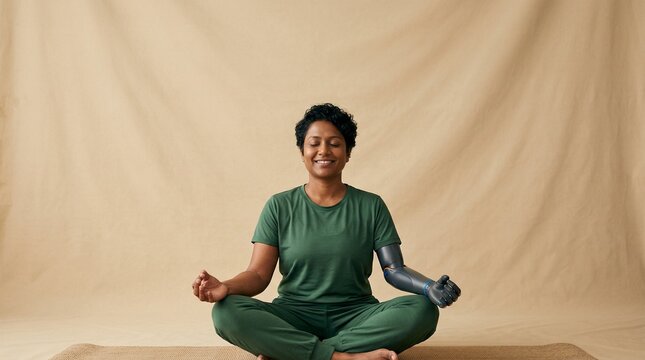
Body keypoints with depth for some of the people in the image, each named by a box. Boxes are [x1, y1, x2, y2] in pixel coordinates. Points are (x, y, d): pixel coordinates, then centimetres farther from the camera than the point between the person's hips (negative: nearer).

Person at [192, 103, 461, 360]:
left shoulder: (371, 206, 5)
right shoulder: (279, 207, 4)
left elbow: (394, 269, 0)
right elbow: (259, 274, -2)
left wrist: (429, 287, -22)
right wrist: (226, 288, -24)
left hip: (356, 317, 1)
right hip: (294, 316, -1)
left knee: (422, 310, -28)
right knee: (227, 312, -28)